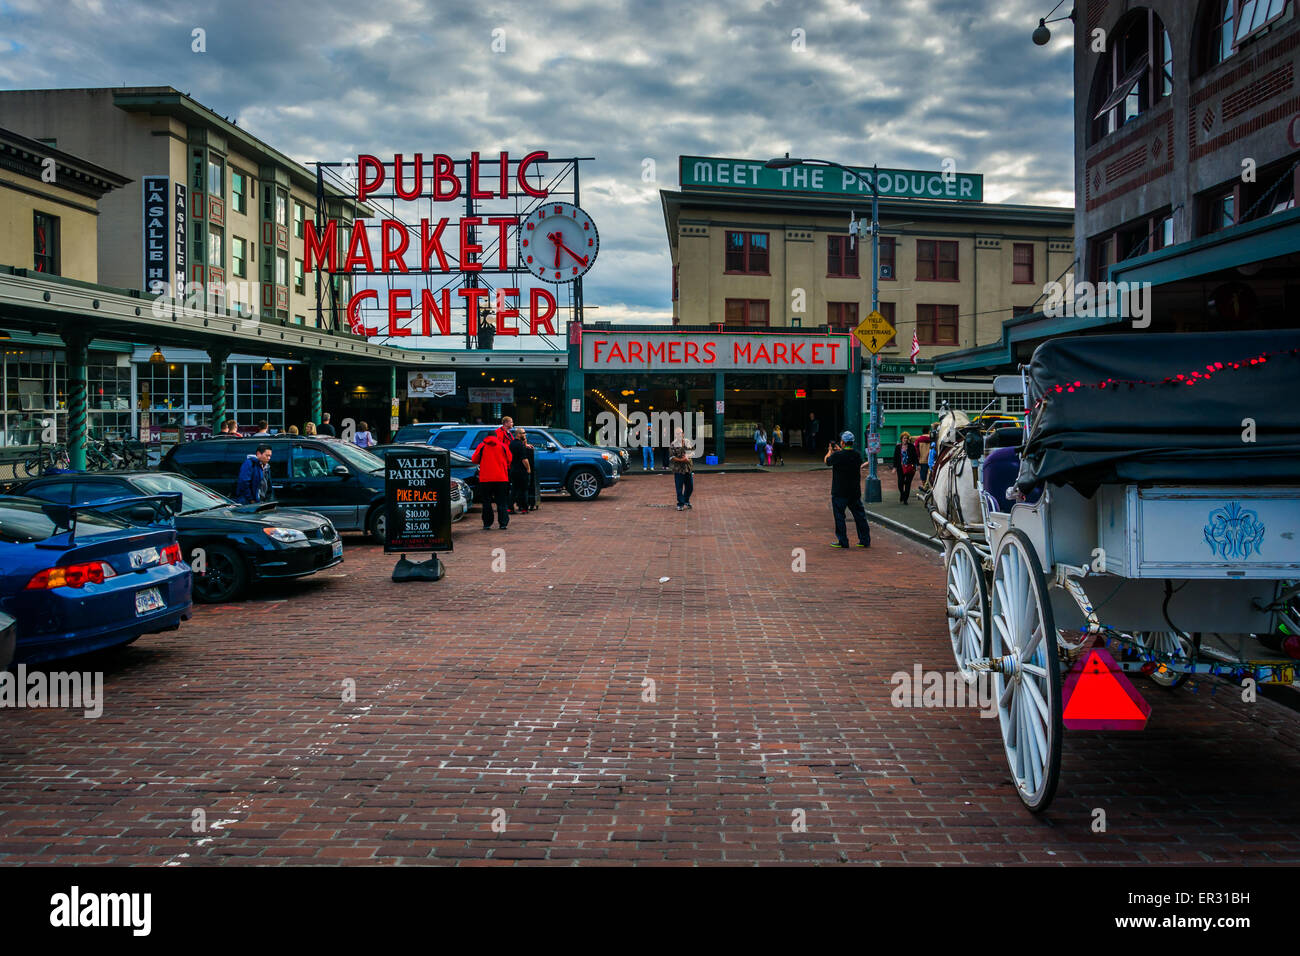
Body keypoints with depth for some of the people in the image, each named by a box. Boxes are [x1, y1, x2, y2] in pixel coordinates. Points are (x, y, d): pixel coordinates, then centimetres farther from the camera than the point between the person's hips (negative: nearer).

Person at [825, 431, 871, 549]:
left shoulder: (837, 455, -16)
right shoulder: (857, 455, -1)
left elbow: (826, 461, 3)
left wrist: (830, 450, 22)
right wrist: (840, 450, 28)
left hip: (840, 492, -5)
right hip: (855, 492, 5)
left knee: (839, 516, 5)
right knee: (859, 515, 11)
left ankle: (843, 541, 6)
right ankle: (865, 540, 14)